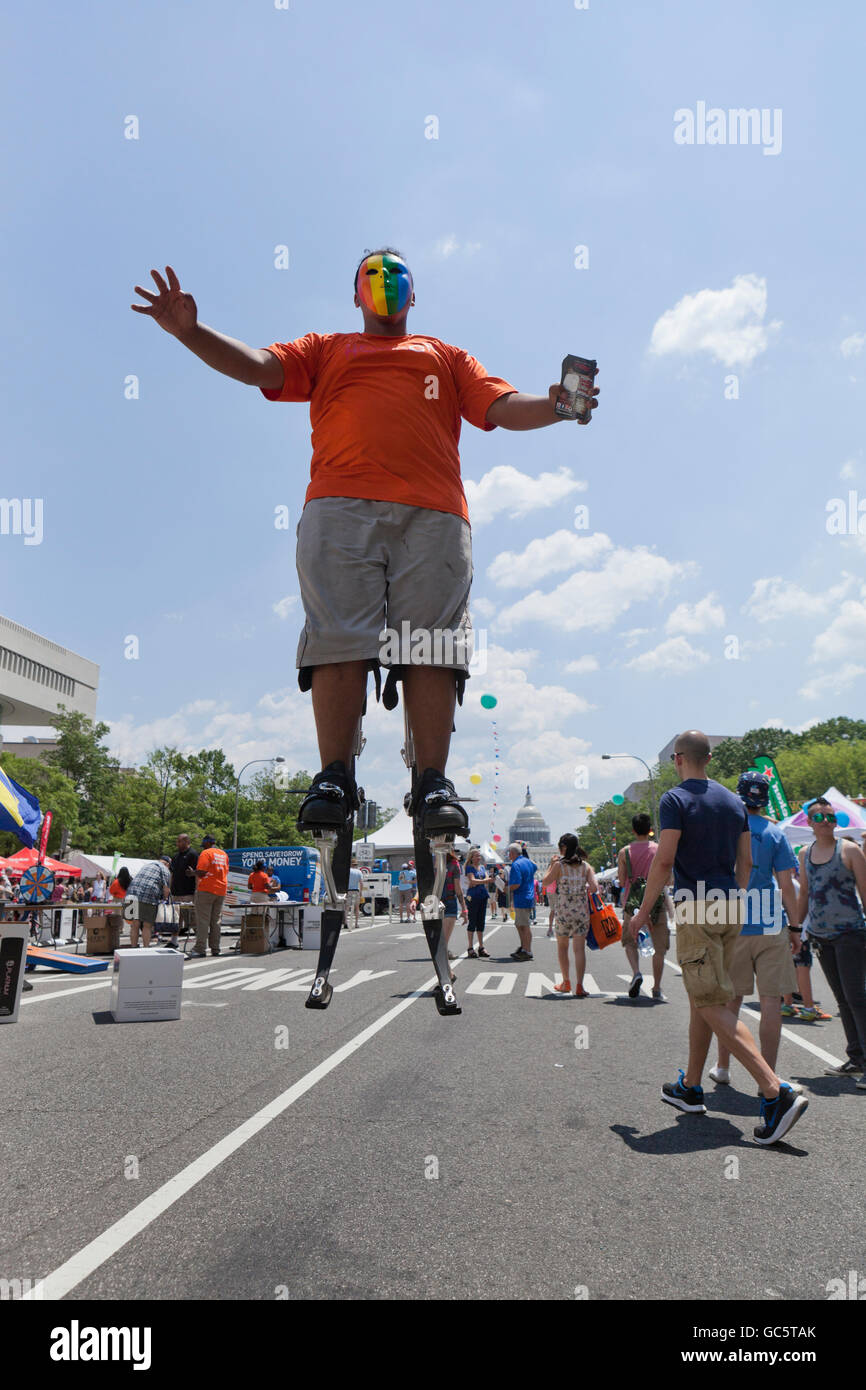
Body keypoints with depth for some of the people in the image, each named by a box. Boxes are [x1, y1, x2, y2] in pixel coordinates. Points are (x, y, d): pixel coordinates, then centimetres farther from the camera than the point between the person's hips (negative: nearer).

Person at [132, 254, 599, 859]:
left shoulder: (448, 357, 33)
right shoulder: (325, 350, 31)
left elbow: (504, 407, 19)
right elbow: (256, 366, 16)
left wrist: (553, 405, -2)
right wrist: (192, 331, -1)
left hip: (432, 514, 1)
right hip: (340, 508, 0)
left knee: (431, 647, -12)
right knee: (339, 640, -14)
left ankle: (434, 785, -14)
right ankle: (334, 781, -14)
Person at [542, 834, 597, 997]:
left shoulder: (559, 865, -6)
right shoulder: (586, 866, 2)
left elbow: (546, 882, 1)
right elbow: (594, 887, -6)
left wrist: (551, 864, 10)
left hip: (563, 911, -2)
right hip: (582, 911, 2)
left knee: (562, 946, 16)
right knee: (579, 948, 2)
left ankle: (566, 983, 23)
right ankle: (579, 986, -7)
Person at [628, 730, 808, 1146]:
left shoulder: (675, 799, -9)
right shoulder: (733, 800, 12)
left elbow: (664, 860, -14)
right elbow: (745, 861, 14)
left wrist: (644, 910, -5)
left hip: (696, 908, -8)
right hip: (729, 908, 8)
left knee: (712, 1005, -8)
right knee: (700, 999, 17)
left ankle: (776, 1092, -18)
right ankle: (690, 1088, 26)